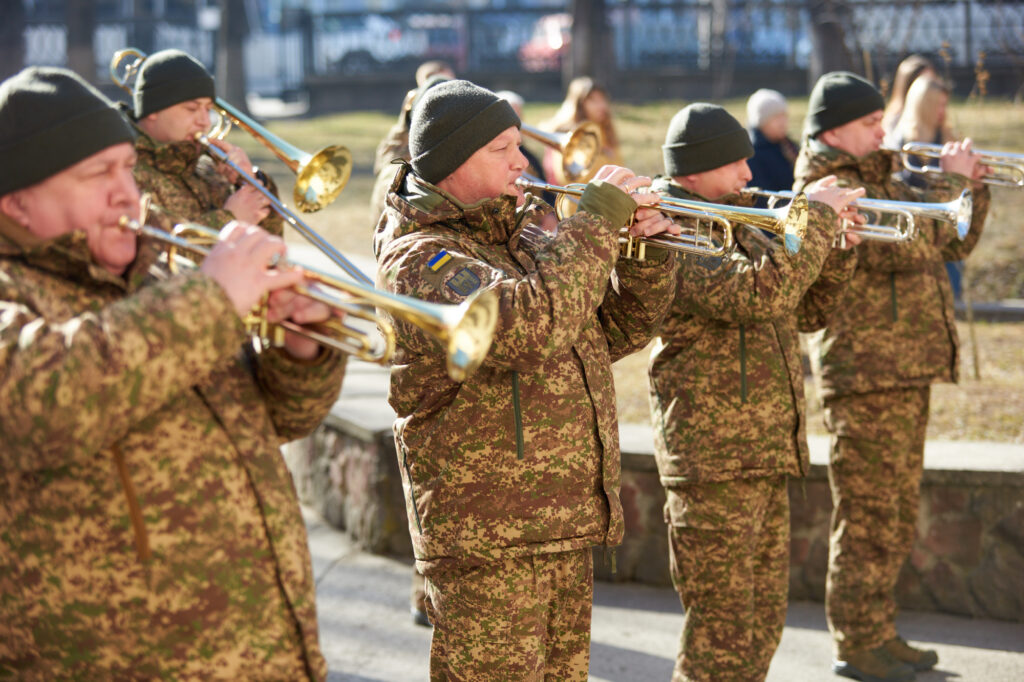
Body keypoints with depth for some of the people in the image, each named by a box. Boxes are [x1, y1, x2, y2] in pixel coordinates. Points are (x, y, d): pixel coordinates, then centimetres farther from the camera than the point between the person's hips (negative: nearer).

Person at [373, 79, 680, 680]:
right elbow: (524, 324, -30)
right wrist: (599, 220, -20)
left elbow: (618, 332, 19)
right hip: (486, 535, -8)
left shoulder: (529, 227, 15)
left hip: (568, 527, 8)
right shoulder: (419, 256, -12)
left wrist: (651, 251, 1)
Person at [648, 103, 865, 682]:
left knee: (763, 624, 17)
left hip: (767, 452, 9)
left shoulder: (737, 226, 17)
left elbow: (807, 313, 20)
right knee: (722, 633, -6)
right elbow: (758, 293, -29)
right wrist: (817, 215, -19)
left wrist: (837, 245, 4)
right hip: (713, 457, -9)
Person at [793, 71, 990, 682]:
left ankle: (880, 633, 26)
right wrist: (950, 181, -15)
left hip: (907, 375, 10)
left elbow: (951, 245, 21)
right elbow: (902, 244, -26)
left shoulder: (883, 183, 18)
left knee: (896, 516, 16)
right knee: (868, 518, -4)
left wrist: (974, 187, 6)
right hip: (866, 378, -10)